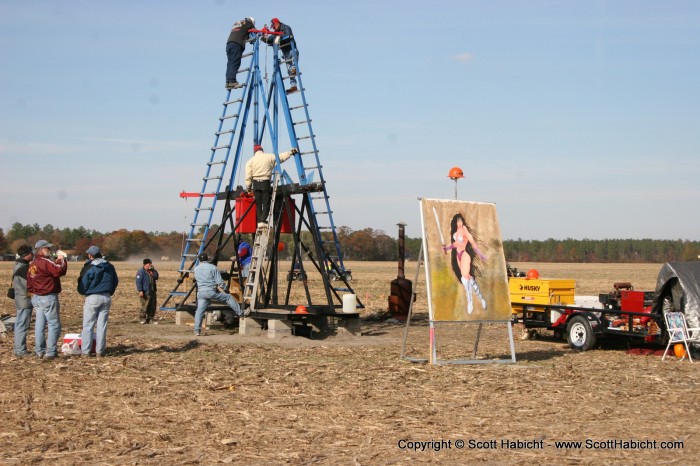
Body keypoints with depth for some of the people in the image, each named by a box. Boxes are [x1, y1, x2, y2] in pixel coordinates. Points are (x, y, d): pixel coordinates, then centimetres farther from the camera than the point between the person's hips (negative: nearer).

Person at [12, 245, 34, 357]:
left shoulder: (19, 265, 14)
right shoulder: (22, 267, -18)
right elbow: (27, 286, -20)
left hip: (21, 300, 10)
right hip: (25, 301, -10)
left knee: (20, 325, 15)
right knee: (22, 326, -6)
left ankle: (19, 349, 22)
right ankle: (20, 350, -3)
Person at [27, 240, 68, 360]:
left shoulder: (32, 265, 12)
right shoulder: (46, 262, -16)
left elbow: (29, 284, 15)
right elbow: (60, 271, -26)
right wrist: (61, 259, -11)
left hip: (36, 297, 9)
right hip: (49, 298, -9)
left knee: (40, 325, 11)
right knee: (54, 325, -3)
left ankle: (39, 351, 14)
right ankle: (50, 352, -5)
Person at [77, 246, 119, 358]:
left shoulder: (88, 268, -11)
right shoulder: (110, 267, 6)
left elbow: (82, 286, -8)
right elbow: (115, 281, 15)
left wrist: (84, 292, 13)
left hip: (92, 298, -4)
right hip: (106, 297, 5)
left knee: (88, 325, 3)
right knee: (102, 325, 7)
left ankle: (85, 351, 0)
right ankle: (100, 351, 6)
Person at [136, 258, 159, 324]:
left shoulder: (152, 271, 16)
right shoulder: (141, 272, -6)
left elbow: (156, 277, 6)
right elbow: (138, 282, -12)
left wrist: (153, 270, -1)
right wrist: (140, 291, -19)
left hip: (152, 292, 7)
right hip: (145, 293, -7)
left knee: (153, 306, 6)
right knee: (145, 306, -9)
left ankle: (151, 318, 13)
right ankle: (143, 318, -1)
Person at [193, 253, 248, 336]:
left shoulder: (196, 269, 12)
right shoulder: (213, 267, 0)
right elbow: (220, 281, -2)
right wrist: (224, 289, 12)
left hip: (201, 292, 4)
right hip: (211, 291, -3)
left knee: (199, 311, 4)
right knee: (228, 297, 11)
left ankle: (197, 331, 1)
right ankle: (240, 313, 13)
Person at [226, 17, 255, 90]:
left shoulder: (236, 24, 34)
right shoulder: (248, 23, 15)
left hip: (229, 43, 7)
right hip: (237, 44, -7)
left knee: (230, 63, 4)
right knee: (235, 63, -13)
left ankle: (228, 82, -4)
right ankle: (232, 81, -23)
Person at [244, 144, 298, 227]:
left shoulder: (251, 161, 6)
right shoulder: (269, 157, 4)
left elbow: (248, 176, 2)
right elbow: (281, 157, 13)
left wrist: (248, 187, 6)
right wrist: (291, 152, 24)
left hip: (256, 183, 2)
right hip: (265, 183, -2)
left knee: (258, 204, 7)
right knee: (266, 203, -1)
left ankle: (259, 221, 3)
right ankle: (263, 220, -14)